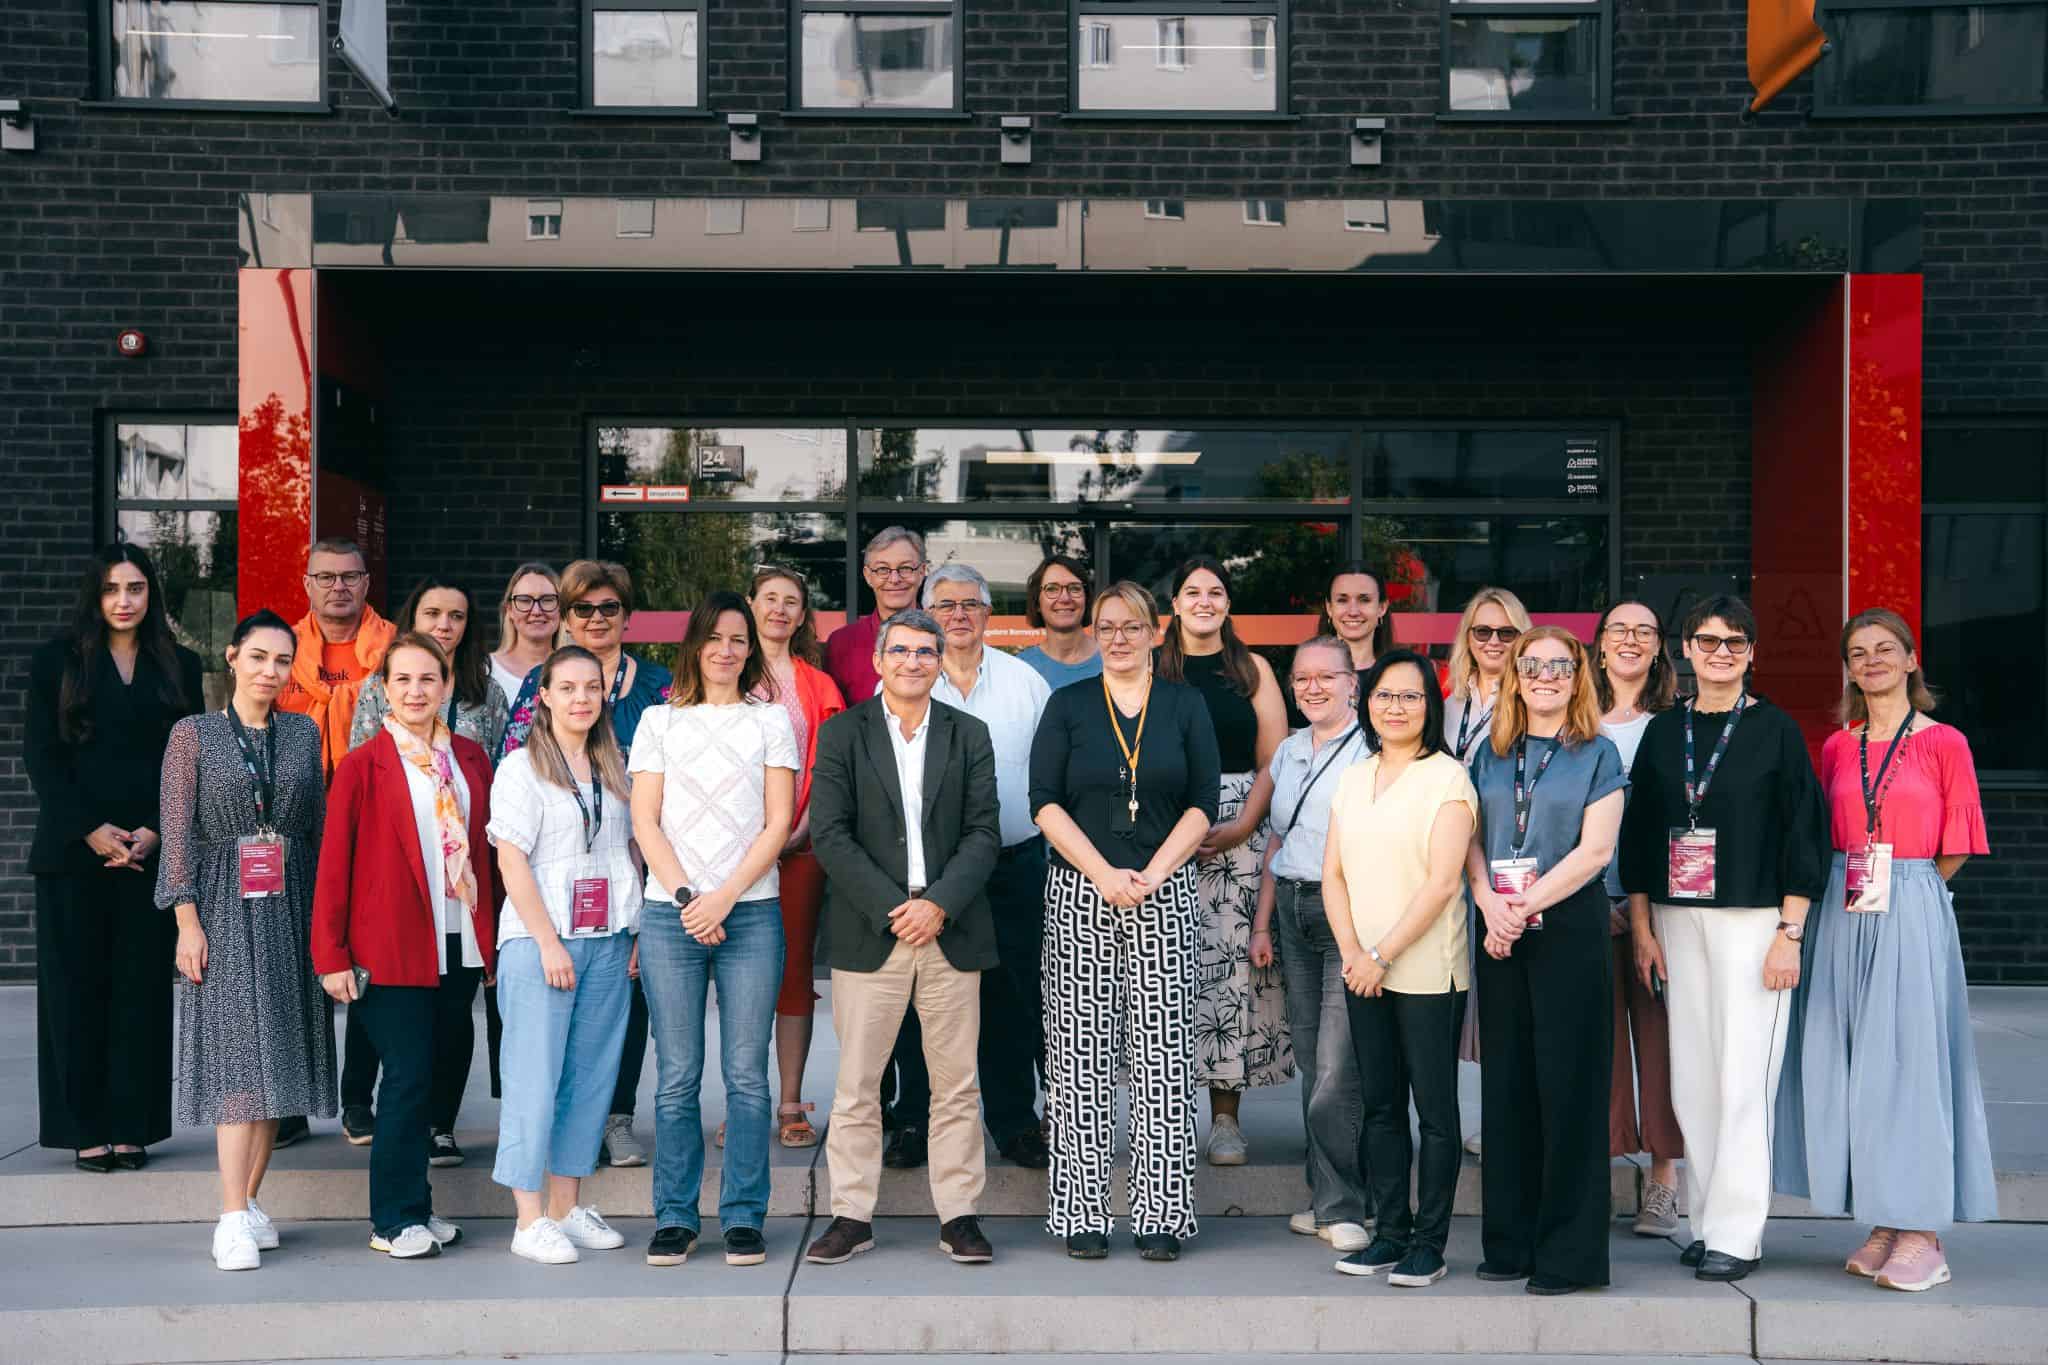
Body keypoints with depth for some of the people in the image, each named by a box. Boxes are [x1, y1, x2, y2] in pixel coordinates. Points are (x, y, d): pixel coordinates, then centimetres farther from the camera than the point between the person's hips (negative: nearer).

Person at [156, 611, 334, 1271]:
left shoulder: (304, 733, 9)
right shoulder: (193, 734, 1)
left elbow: (320, 829, 11)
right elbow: (178, 833, -2)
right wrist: (188, 920, -9)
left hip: (289, 912, 3)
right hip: (223, 910, -3)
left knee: (276, 1056, 4)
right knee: (238, 1054, -9)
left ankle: (249, 1201, 14)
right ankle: (233, 1219, -9)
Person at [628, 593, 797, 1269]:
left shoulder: (772, 719, 9)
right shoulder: (660, 721, 11)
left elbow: (778, 822, 2)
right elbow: (645, 821, 5)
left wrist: (723, 898, -8)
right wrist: (685, 898, -7)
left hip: (750, 912, -1)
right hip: (669, 914, 1)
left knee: (746, 1074, 0)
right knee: (677, 1077, 3)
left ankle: (743, 1218, 9)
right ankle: (674, 1218, 12)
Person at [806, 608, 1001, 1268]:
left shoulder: (969, 735, 9)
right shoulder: (842, 734, 4)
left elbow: (984, 832, 3)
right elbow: (830, 835, -4)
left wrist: (939, 904, -11)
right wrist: (891, 909, -12)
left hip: (951, 934, 2)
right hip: (868, 934, -1)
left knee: (956, 1084, 5)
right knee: (856, 1085, 2)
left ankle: (959, 1215, 14)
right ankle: (852, 1215, 13)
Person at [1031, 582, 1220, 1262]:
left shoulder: (1185, 705, 9)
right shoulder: (1068, 706, 7)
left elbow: (1203, 803, 2)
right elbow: (1045, 802, -1)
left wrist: (1150, 875, -10)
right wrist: (1105, 875, -12)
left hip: (1165, 895, 0)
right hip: (1080, 896, 0)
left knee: (1162, 1054, -2)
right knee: (1081, 1057, -1)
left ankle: (1160, 1215, 5)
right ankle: (1083, 1214, 7)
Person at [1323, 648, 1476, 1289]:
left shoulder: (1447, 777, -6)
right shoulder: (1353, 779, 12)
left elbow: (1443, 882, -13)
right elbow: (1333, 874, 9)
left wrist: (1383, 956, -14)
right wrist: (1351, 952, -5)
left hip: (1427, 971, -5)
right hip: (1363, 972, 6)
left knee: (1434, 1108, 2)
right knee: (1380, 1105, 10)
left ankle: (1429, 1244, 9)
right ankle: (1389, 1233, 20)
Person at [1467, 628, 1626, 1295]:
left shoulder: (1597, 754, 2)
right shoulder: (1492, 754, 14)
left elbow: (1595, 849, -7)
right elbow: (1472, 840, 8)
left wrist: (1527, 904, -13)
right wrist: (1489, 904, -9)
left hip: (1569, 928, -4)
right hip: (1499, 933, 4)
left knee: (1567, 1083, -3)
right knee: (1506, 1082, 7)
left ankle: (1569, 1252, 4)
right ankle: (1509, 1242, 16)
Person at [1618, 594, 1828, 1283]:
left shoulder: (1775, 730, 0)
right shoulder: (1663, 731, 10)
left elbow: (1804, 831, -3)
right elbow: (1638, 833, 11)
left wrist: (1789, 934, -9)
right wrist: (1641, 929, 5)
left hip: (1752, 919, -4)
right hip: (1676, 921, 4)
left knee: (1742, 1078, -5)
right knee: (1690, 1079, 5)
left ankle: (1736, 1234, 2)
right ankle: (1705, 1222, 15)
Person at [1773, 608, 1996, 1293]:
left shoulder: (1944, 743, 0)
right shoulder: (1836, 748, 11)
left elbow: (1957, 846, 1)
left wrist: (1905, 884, 3)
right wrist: (1853, 883, 5)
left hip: (1912, 914, -4)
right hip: (1842, 917, 4)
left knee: (1910, 1057, -5)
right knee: (1848, 1064, 4)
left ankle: (1921, 1231, 3)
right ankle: (1883, 1223, 13)